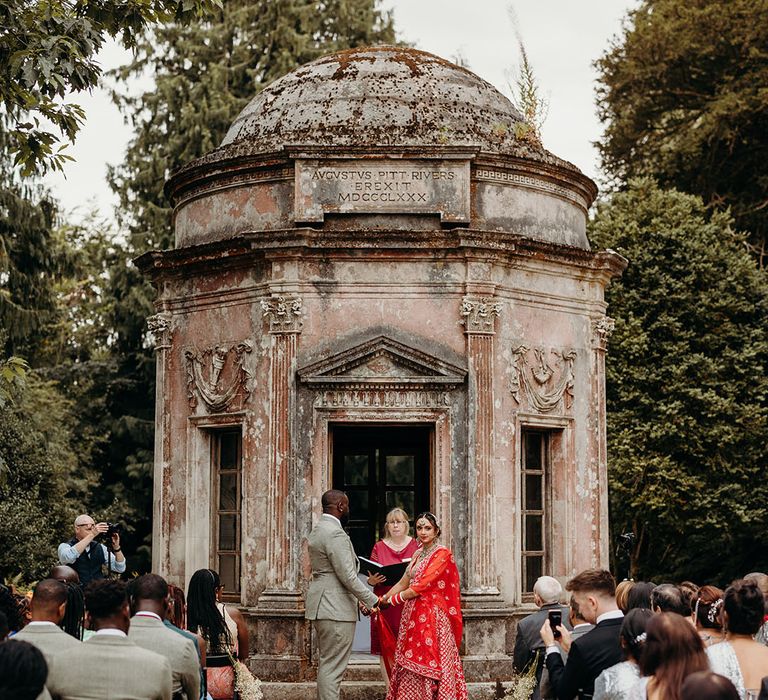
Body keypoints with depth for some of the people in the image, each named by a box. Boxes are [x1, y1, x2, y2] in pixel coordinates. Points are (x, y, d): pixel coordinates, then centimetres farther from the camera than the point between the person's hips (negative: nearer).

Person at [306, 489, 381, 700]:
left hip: (322, 605, 11)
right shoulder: (335, 533, -17)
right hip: (336, 609, -11)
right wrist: (372, 600, -12)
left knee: (326, 664, 15)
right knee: (333, 667, -9)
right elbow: (347, 576, -20)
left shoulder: (317, 531, 16)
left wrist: (360, 599, 17)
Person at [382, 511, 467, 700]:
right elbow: (403, 583, 15)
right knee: (411, 664, 5)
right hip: (414, 616, 8)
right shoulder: (418, 554, 16)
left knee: (430, 663, -7)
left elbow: (420, 587, -14)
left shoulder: (442, 554, -9)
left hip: (432, 617, -7)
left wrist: (391, 600, -7)